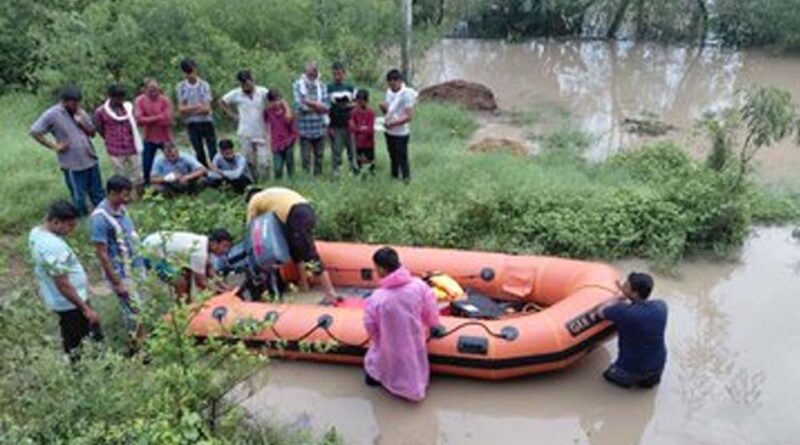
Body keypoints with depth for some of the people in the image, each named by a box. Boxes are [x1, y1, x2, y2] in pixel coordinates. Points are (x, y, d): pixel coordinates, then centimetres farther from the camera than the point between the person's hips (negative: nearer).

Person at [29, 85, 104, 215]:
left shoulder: (80, 112, 5)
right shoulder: (52, 114, -11)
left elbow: (92, 132, 8)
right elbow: (34, 132, -11)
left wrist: (82, 123, -11)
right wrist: (54, 146, -13)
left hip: (91, 159, 5)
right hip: (72, 164, -5)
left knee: (98, 193, 16)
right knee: (78, 197, 7)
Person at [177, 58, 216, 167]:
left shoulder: (204, 85, -4)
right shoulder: (181, 87, 2)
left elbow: (206, 108, -9)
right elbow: (181, 108, -2)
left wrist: (189, 109, -13)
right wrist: (196, 107, -16)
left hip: (206, 122, -2)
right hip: (191, 124, 2)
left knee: (213, 151, -5)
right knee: (199, 153, 8)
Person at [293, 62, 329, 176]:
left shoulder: (322, 86, 7)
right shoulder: (298, 85, 0)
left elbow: (325, 107, -1)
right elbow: (299, 105, -10)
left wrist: (309, 103, -11)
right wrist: (317, 106, -6)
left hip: (320, 127, 2)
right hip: (305, 127, -2)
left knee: (319, 156, 9)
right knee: (306, 158, 1)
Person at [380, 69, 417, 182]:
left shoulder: (406, 94, -16)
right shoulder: (389, 92, 7)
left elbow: (409, 116, -19)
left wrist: (393, 124, -23)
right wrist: (384, 108, -7)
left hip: (401, 133, -7)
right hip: (389, 132, 7)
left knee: (402, 159, -1)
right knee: (393, 158, 19)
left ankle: (406, 180, 10)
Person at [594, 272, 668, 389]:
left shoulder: (623, 311, -28)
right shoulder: (661, 306, -13)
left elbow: (600, 312, -8)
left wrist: (618, 299, 5)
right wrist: (627, 296, -1)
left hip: (632, 369, -3)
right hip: (659, 366, 4)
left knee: (610, 374, 27)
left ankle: (631, 379, 9)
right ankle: (651, 376, 18)